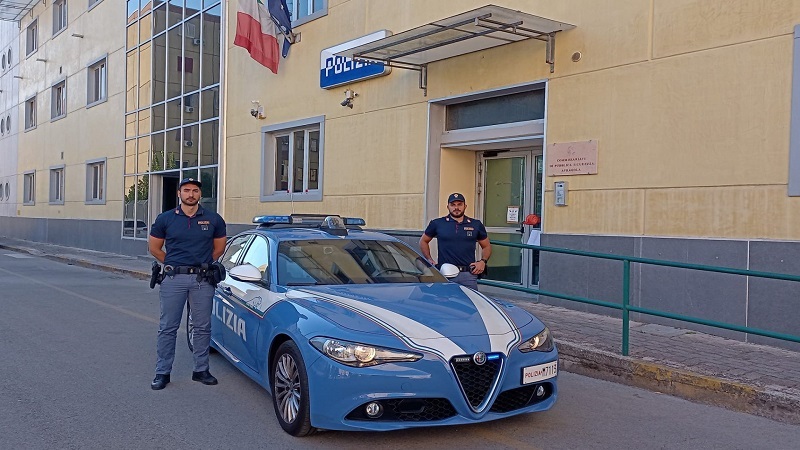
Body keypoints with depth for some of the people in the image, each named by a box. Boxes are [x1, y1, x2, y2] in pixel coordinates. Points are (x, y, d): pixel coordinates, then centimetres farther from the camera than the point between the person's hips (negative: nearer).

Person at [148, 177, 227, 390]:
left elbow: (219, 247, 16)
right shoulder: (165, 219, 3)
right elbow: (154, 247, 12)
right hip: (173, 279, -1)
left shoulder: (213, 219, 4)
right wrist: (172, 264, 9)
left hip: (202, 280, 1)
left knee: (203, 327, 7)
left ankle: (201, 370, 18)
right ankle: (162, 372, 12)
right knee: (168, 328, 3)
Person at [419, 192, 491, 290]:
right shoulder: (437, 224, 8)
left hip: (468, 275, 1)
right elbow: (423, 241, 18)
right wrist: (429, 259, 6)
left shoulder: (476, 225, 12)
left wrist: (483, 261, 3)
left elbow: (486, 246, 20)